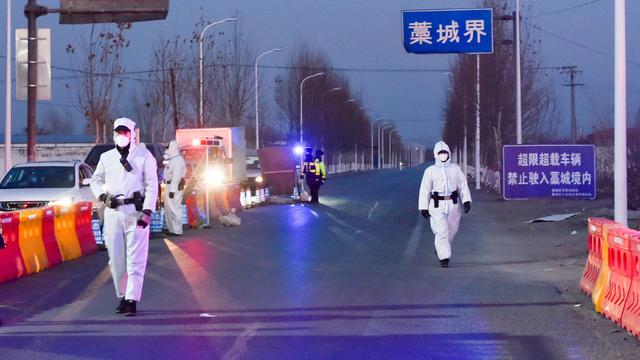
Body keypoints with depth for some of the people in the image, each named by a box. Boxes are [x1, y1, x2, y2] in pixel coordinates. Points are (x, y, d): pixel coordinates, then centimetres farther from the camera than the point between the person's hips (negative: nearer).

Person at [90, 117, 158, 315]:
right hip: (112, 212, 4)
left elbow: (152, 185, -2)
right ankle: (122, 296, 17)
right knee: (116, 259, 5)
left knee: (135, 260, -9)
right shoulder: (106, 157, 13)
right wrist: (102, 196, 3)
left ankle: (132, 300, -11)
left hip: (136, 211, -4)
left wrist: (147, 212, -12)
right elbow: (96, 180, 24)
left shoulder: (144, 156, 2)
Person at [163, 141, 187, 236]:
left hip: (175, 186, -11)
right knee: (168, 208, 17)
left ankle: (177, 230, -7)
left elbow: (176, 176, -21)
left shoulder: (178, 160, -15)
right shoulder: (172, 159, 17)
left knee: (174, 209, -10)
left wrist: (172, 190, -23)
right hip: (169, 185, 11)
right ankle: (171, 229, 25)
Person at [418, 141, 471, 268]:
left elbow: (463, 186, 5)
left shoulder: (456, 169, 7)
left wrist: (466, 200, -9)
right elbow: (425, 190, 2)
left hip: (453, 205, 3)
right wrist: (423, 208, -3)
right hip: (437, 205, -3)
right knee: (442, 231, -12)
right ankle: (444, 257, -6)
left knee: (451, 231, 13)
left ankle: (439, 249, 38)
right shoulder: (430, 171, 1)